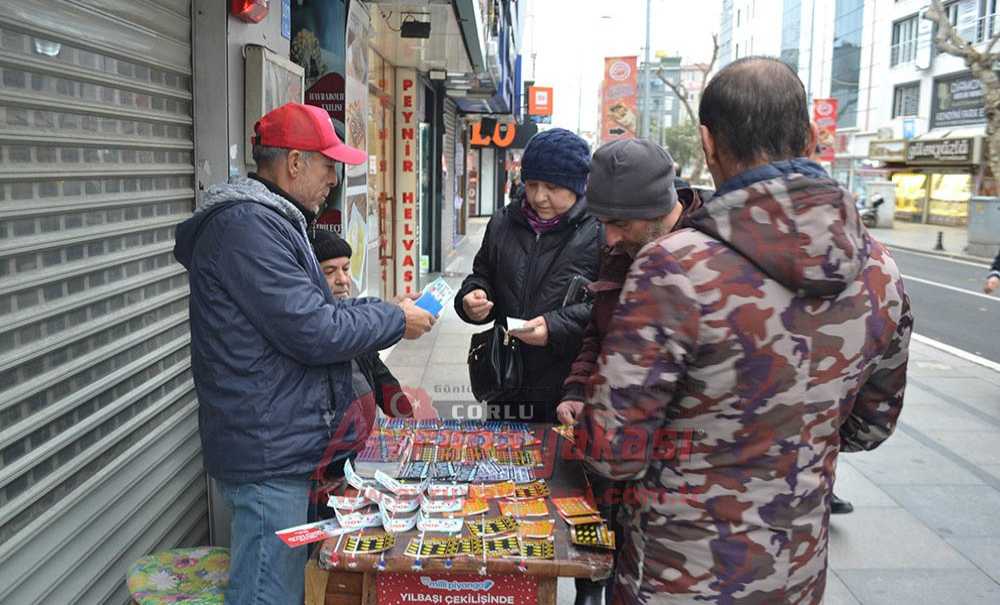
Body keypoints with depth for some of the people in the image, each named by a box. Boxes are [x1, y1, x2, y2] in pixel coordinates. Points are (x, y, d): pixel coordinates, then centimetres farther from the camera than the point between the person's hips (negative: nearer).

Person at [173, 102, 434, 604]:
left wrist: (380, 307, 10)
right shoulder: (246, 225, -20)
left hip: (283, 445, 11)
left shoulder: (267, 220, 15)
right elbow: (312, 332, -23)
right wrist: (396, 320, -10)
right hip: (268, 451, -11)